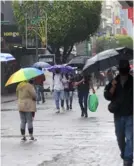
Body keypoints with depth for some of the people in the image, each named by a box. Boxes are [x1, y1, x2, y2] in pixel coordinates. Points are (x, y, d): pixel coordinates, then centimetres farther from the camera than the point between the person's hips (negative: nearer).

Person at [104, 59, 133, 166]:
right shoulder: (114, 82, 4)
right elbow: (107, 96, -4)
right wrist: (113, 87, -18)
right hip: (118, 114, 2)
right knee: (120, 137, 13)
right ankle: (124, 155, 33)